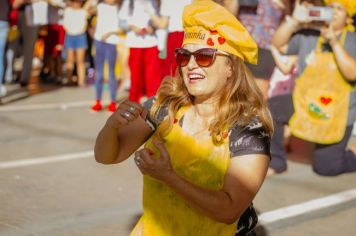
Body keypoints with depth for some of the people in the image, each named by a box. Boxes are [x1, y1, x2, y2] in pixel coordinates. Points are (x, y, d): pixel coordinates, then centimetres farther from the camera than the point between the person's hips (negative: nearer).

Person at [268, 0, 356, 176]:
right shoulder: (308, 36, 4)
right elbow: (278, 44, 0)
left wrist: (334, 43, -24)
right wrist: (295, 20, -12)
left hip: (337, 115, -3)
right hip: (304, 103, 3)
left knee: (325, 167, -6)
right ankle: (275, 162, -4)